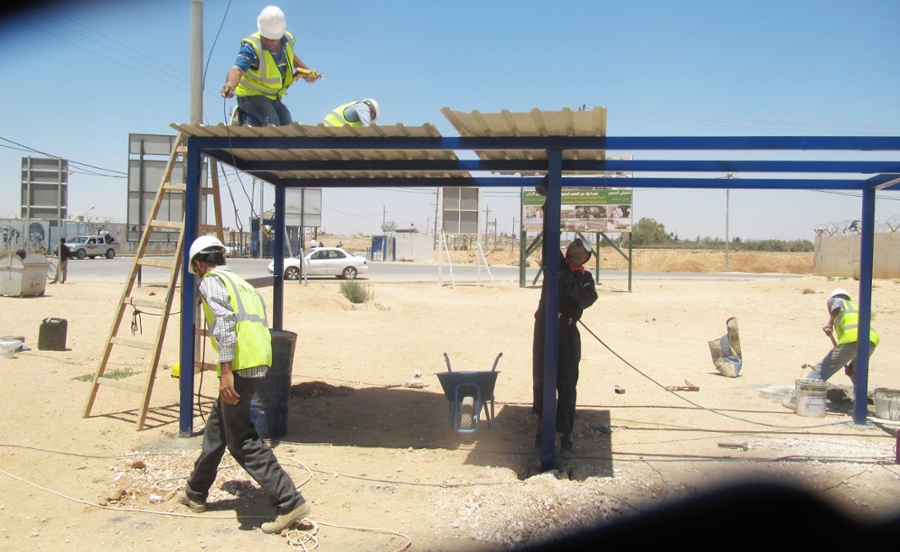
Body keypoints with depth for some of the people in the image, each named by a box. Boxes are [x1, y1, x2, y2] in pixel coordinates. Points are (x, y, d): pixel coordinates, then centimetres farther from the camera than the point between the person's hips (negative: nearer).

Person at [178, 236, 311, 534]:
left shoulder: (211, 281, 0)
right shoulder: (241, 282, 25)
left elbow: (225, 323, -16)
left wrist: (226, 371, -20)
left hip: (240, 366, -9)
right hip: (259, 363, 9)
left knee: (242, 440, -4)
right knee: (217, 428, 22)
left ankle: (290, 502, -8)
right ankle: (196, 492, 38)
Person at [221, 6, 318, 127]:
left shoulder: (288, 39, -8)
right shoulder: (251, 47, -27)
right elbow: (237, 69, -43)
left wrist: (305, 70, 7)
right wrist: (230, 84, -63)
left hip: (273, 98, 7)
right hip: (252, 95, -7)